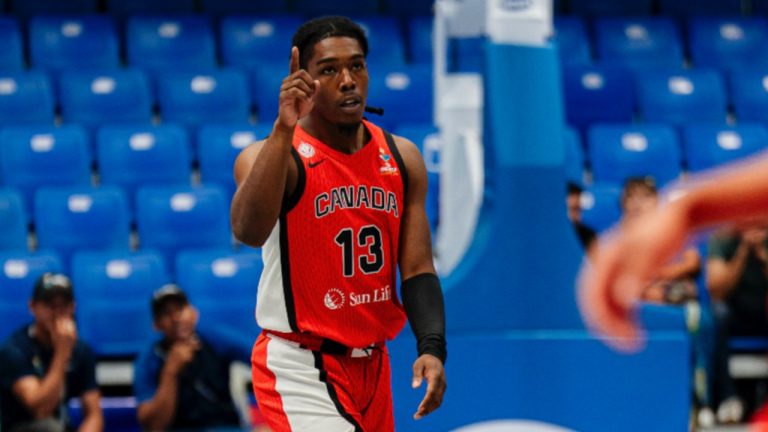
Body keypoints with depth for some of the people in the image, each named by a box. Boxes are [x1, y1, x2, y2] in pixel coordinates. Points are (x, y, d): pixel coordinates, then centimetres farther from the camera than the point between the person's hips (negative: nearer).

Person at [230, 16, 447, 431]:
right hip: (299, 365, -7)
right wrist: (284, 130, -42)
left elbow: (417, 270, 4)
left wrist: (432, 347, -12)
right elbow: (248, 231, -35)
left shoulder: (402, 158, 5)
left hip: (372, 363, 7)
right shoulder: (272, 154, -13)